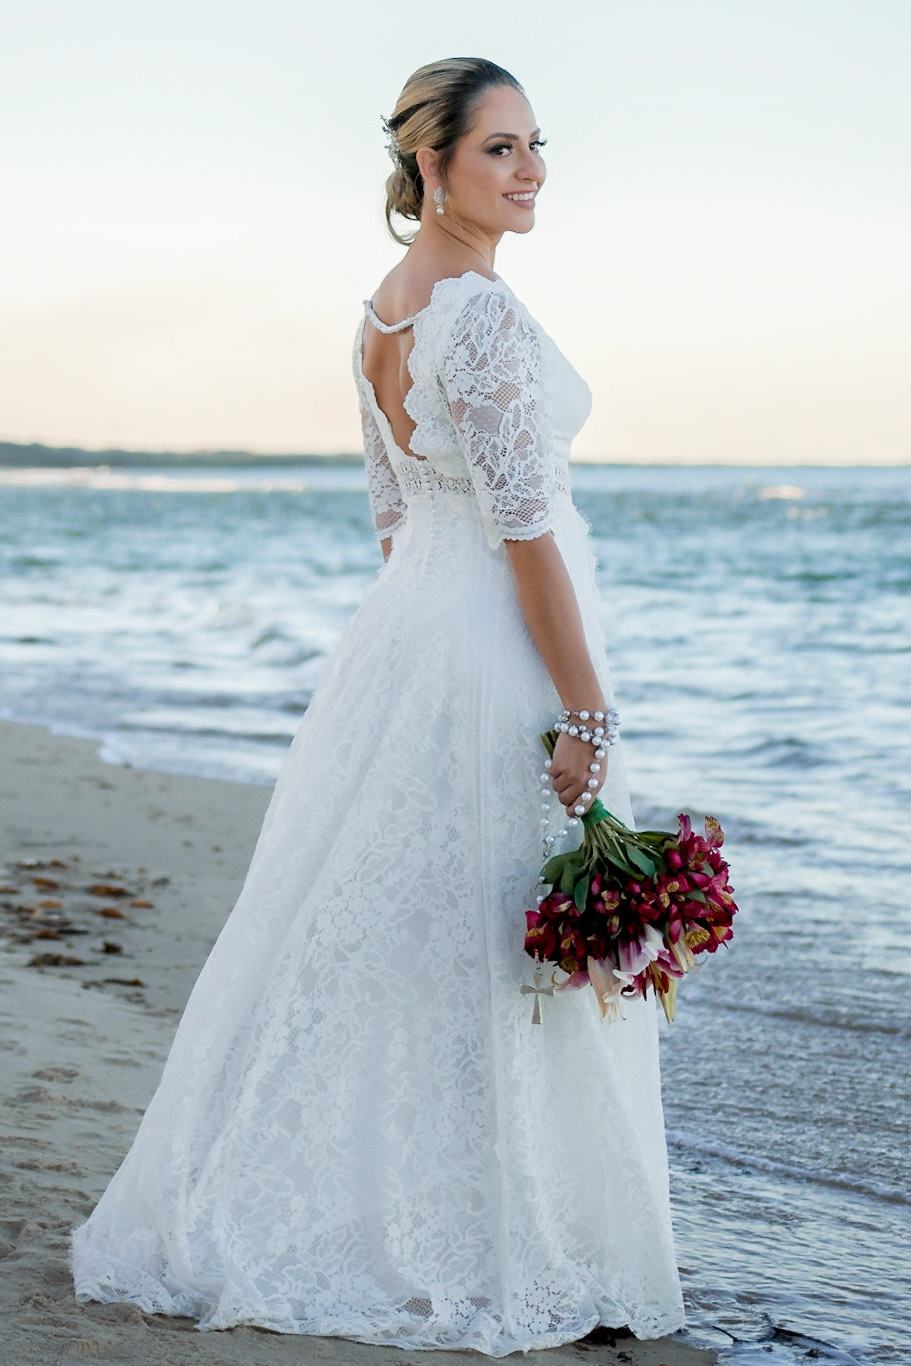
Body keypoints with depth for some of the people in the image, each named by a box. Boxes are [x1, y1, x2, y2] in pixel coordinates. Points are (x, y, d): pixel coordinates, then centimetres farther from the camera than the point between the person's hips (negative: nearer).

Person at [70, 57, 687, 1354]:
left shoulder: (384, 308, 11)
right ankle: (481, 1253, 10)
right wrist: (587, 711, -17)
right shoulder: (482, 310, -18)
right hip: (499, 655, -9)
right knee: (503, 960, 0)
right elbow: (524, 527, -20)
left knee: (367, 938, 15)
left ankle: (240, 1215, 23)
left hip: (402, 630, 9)